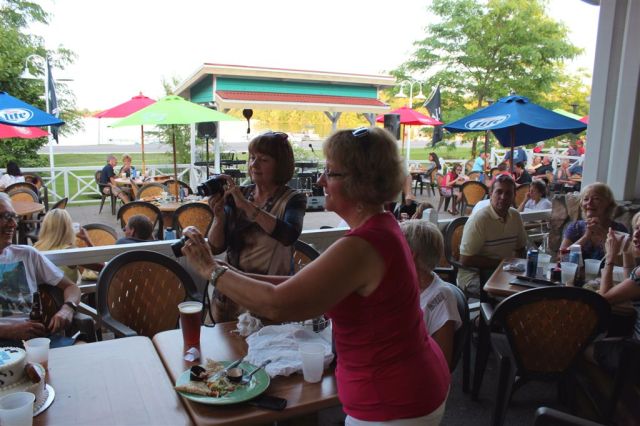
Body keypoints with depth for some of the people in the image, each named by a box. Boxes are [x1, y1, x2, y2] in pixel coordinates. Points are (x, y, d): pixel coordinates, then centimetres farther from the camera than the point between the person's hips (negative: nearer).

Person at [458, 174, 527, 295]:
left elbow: (520, 249, 19)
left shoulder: (515, 216, 4)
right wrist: (500, 262, -16)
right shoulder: (479, 219, -18)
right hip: (473, 276, -7)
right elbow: (465, 260, -20)